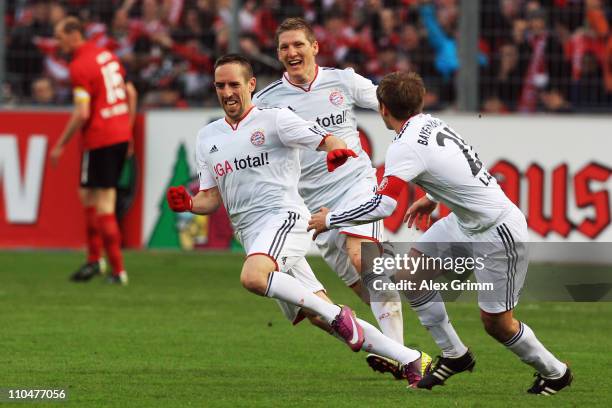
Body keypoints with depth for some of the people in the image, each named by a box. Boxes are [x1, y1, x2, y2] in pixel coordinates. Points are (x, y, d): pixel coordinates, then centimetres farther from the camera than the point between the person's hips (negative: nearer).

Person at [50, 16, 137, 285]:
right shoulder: (107, 55, 12)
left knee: (103, 205, -3)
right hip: (121, 135, 9)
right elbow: (131, 94, 17)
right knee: (87, 195, 19)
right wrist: (128, 131, 25)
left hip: (100, 140, -9)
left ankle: (118, 271, -3)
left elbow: (82, 113, -20)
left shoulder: (79, 66, -14)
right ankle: (95, 259, 21)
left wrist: (60, 146, -11)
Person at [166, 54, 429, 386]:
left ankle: (335, 315, -21)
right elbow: (211, 198, 21)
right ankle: (409, 359, 7)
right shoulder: (207, 137, 19)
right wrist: (187, 204, -1)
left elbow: (326, 140, -7)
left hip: (283, 216, -6)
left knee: (253, 278, -36)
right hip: (251, 235, 6)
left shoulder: (274, 119, 1)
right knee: (321, 317, 0)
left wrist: (337, 150, -31)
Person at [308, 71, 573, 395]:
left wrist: (330, 220, -19)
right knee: (408, 276, 5)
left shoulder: (405, 147, -26)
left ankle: (555, 373, 22)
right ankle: (454, 355, 15)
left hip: (497, 232, -9)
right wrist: (433, 198, 31)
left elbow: (382, 206, -33)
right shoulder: (431, 123, 0)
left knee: (496, 323, 1)